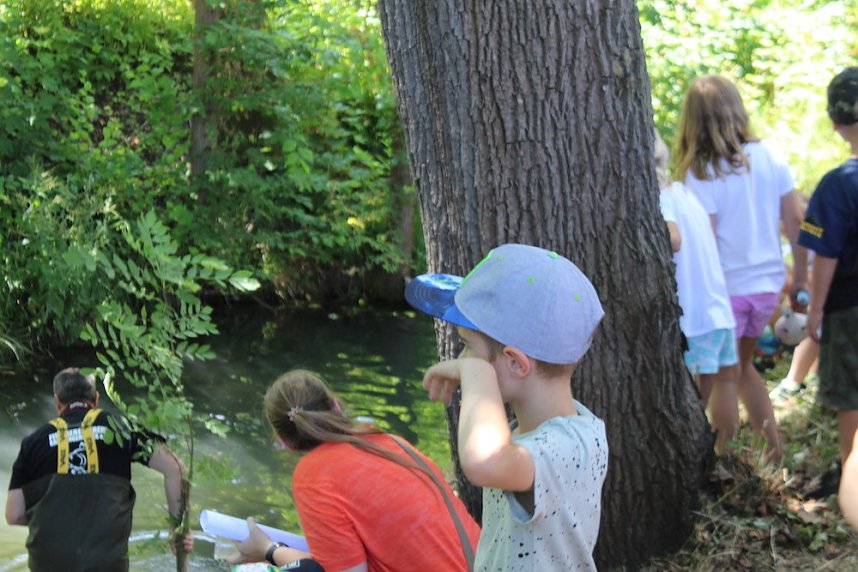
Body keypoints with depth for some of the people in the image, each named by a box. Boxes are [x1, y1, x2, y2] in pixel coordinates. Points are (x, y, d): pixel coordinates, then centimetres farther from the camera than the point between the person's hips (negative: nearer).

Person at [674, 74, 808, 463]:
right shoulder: (768, 157, 0)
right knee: (741, 365, 23)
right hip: (768, 283, 6)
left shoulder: (700, 174, -15)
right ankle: (774, 442, 18)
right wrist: (801, 275, 14)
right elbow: (795, 220, 3)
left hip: (726, 287, -5)